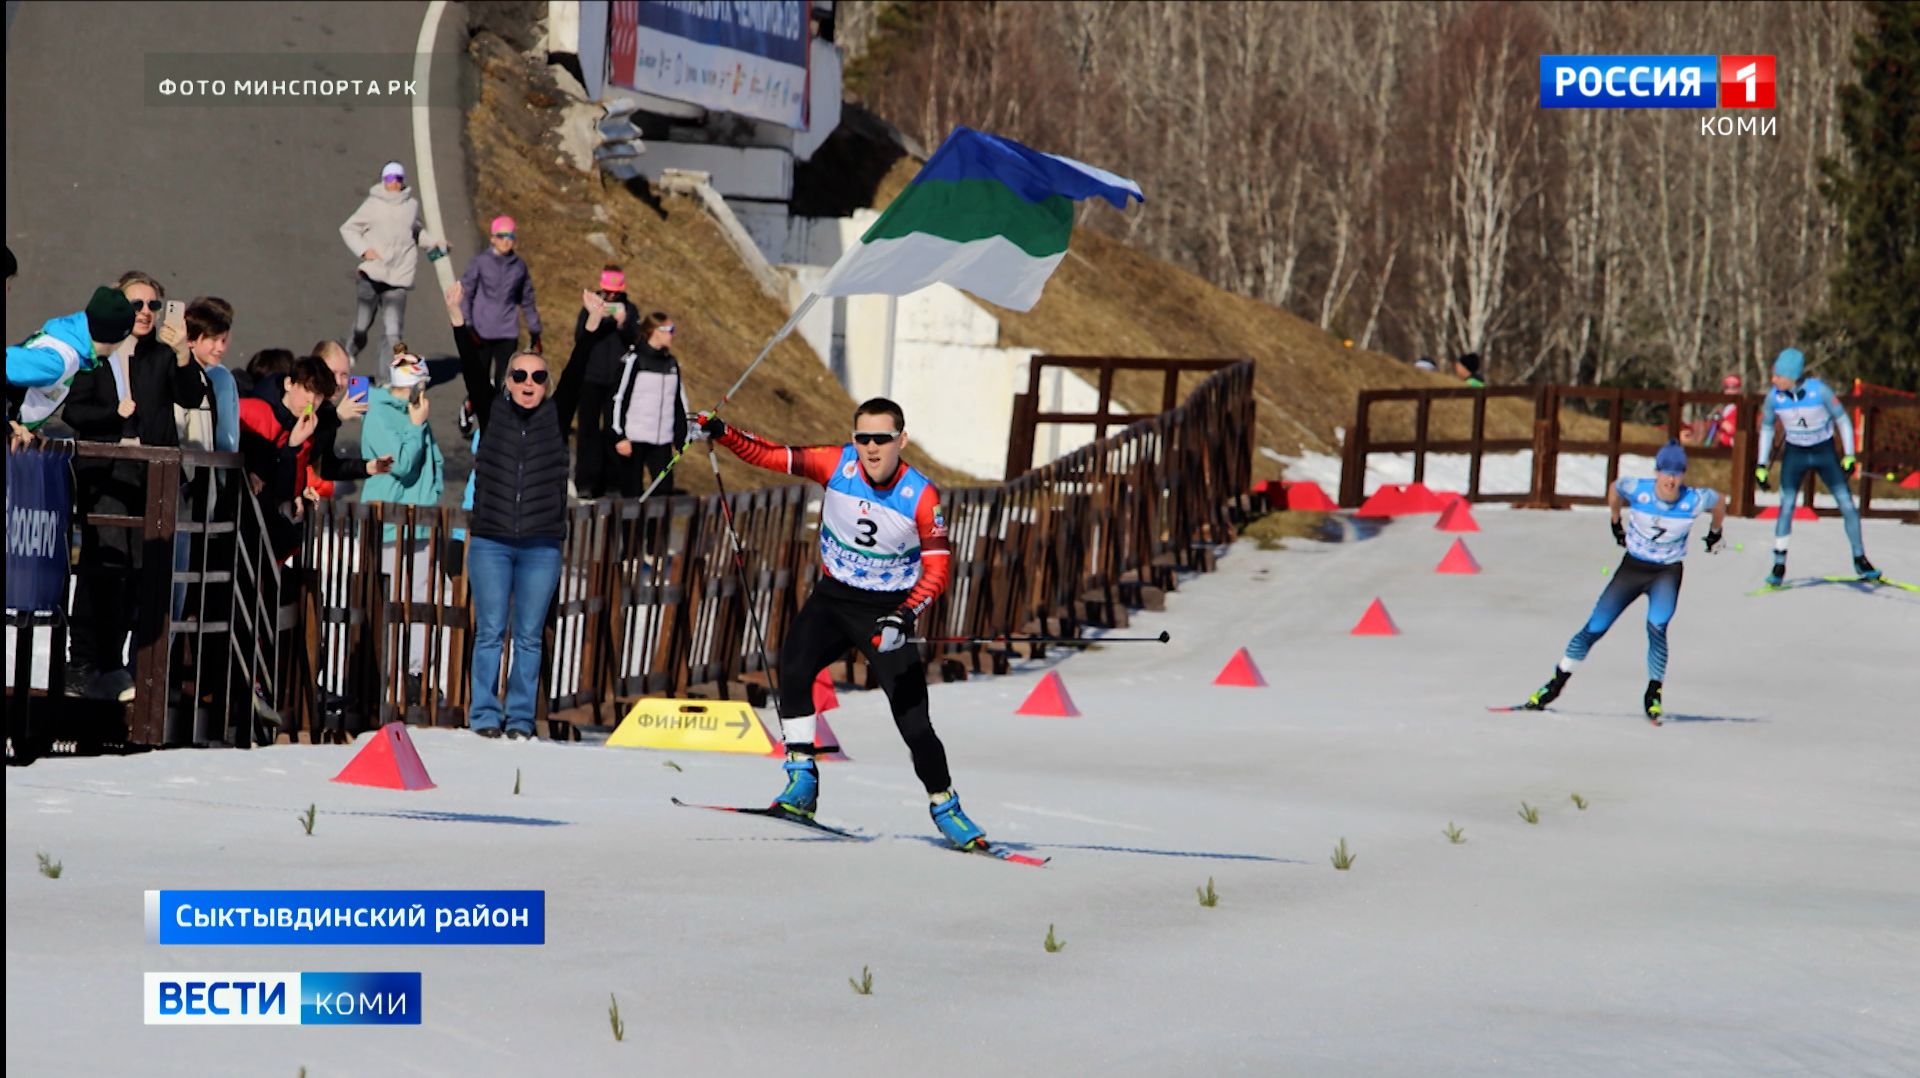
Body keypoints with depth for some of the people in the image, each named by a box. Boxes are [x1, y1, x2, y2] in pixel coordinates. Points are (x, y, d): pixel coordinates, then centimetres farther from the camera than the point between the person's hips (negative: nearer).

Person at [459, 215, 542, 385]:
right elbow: (466, 293, -1)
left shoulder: (519, 266, 6)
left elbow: (527, 301, 15)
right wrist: (467, 325, -9)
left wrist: (535, 332, 17)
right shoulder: (481, 262, -3)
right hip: (482, 332, -2)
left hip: (508, 333, 2)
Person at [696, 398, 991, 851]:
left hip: (886, 610, -2)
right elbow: (772, 456, -7)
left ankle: (944, 806, 14)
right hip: (833, 597, 2)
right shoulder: (837, 465, -9)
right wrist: (722, 433, -22)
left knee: (912, 719, -8)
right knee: (793, 666, -26)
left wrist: (904, 617, -29)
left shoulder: (921, 497, -14)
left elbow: (936, 572, -14)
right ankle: (801, 782, -20)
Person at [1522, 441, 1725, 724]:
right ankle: (1556, 684, 14)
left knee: (1656, 626, -27)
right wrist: (1616, 524, 16)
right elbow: (1614, 489, 5)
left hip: (1667, 573, -1)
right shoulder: (1637, 490, -19)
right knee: (1594, 628, 0)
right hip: (1633, 567, 1)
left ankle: (1654, 694, -16)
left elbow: (1719, 502, 3)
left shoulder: (1695, 501, -20)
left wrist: (1715, 535, 18)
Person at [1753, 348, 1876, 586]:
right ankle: (1779, 565, -2)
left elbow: (1842, 419, -8)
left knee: (1847, 504, -2)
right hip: (1795, 454, 1)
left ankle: (1860, 560, 12)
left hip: (1825, 452, -1)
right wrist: (1762, 465, 2)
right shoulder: (1774, 398, -15)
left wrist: (1849, 455, -9)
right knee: (1786, 506, -10)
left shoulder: (1818, 391, -22)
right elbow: (1766, 428, 4)